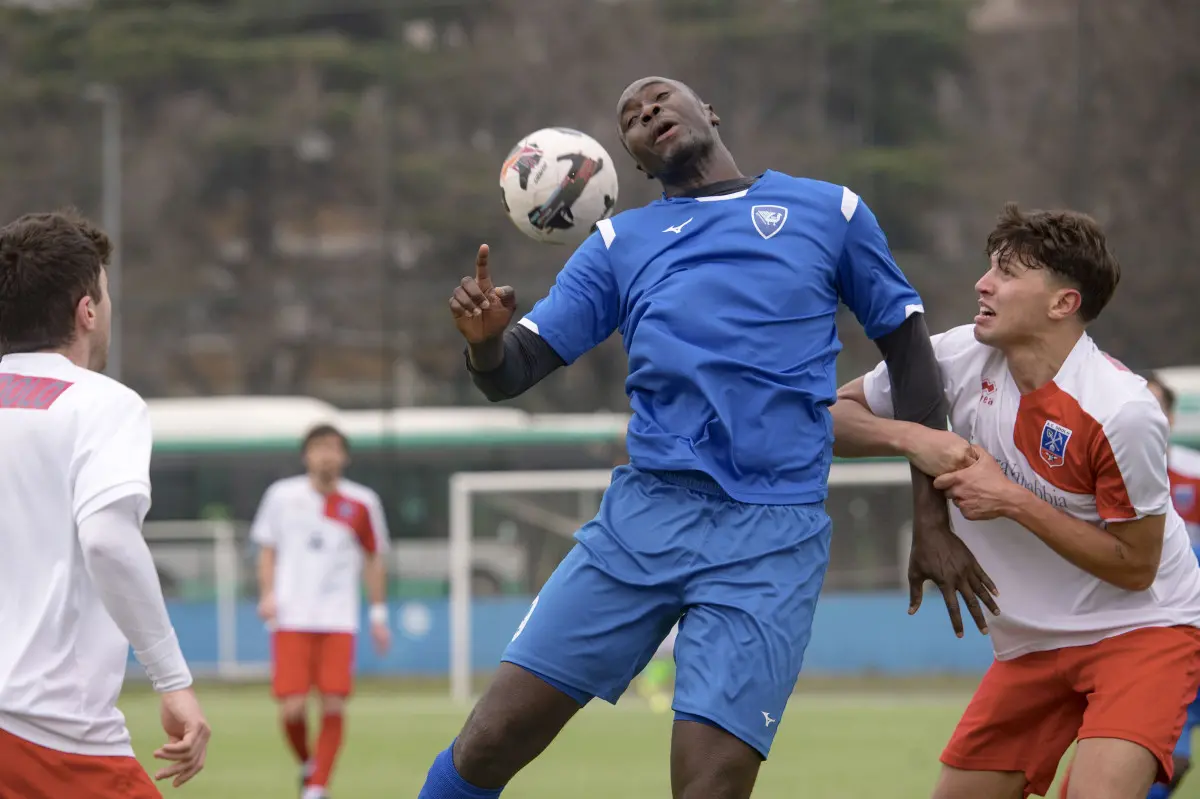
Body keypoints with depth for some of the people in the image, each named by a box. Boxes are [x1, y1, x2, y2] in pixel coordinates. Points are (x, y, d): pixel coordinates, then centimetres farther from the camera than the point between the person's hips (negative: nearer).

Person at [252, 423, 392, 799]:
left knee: (334, 707, -10)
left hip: (338, 622, 0)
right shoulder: (282, 496, 4)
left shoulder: (361, 503, 3)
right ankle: (306, 765, 20)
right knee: (292, 708, -9)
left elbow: (375, 558, 12)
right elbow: (267, 550, 13)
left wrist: (379, 614, 10)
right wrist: (267, 595, -2)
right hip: (292, 618, 0)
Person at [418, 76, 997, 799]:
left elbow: (908, 348, 14)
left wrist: (933, 520, 9)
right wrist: (485, 338, -14)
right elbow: (511, 374, 11)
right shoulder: (620, 243, 16)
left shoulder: (830, 213, 11)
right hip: (643, 516, 3)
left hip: (771, 541, -3)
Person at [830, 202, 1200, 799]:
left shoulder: (1122, 411, -25)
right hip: (1031, 642, 6)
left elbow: (1134, 566, -18)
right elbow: (835, 416, 3)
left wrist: (1013, 501, -22)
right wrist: (911, 437, -18)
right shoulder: (960, 358, -8)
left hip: (1141, 631, -6)